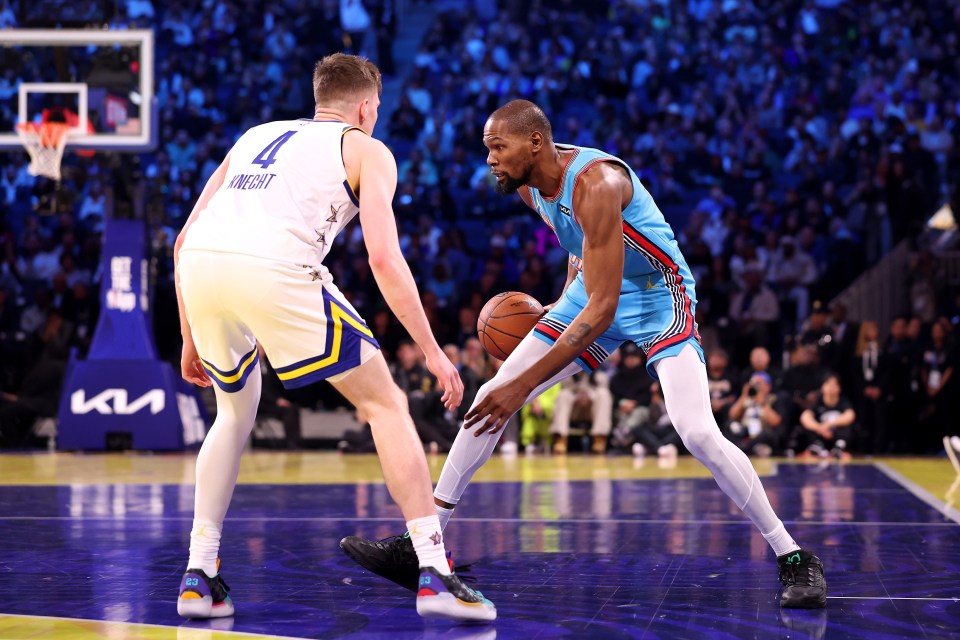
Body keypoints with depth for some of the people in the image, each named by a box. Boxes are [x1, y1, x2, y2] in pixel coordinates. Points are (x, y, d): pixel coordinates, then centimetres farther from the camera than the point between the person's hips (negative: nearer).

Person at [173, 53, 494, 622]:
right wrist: (432, 352, 9)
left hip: (199, 266, 5)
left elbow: (184, 242, 30)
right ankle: (435, 572, 0)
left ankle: (199, 575, 22)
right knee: (385, 404, 9)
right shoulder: (367, 149, 20)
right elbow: (385, 260, 5)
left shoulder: (255, 136, 34)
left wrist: (191, 340, 36)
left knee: (236, 410, 30)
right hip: (276, 270, -5)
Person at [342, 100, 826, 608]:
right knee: (490, 397, 0)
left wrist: (526, 383, -37)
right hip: (592, 293, 8)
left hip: (658, 298, -8)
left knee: (697, 432, -25)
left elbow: (602, 308, -35)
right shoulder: (529, 183, -6)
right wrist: (562, 306, 13)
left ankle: (795, 560, -10)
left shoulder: (596, 184, -33)